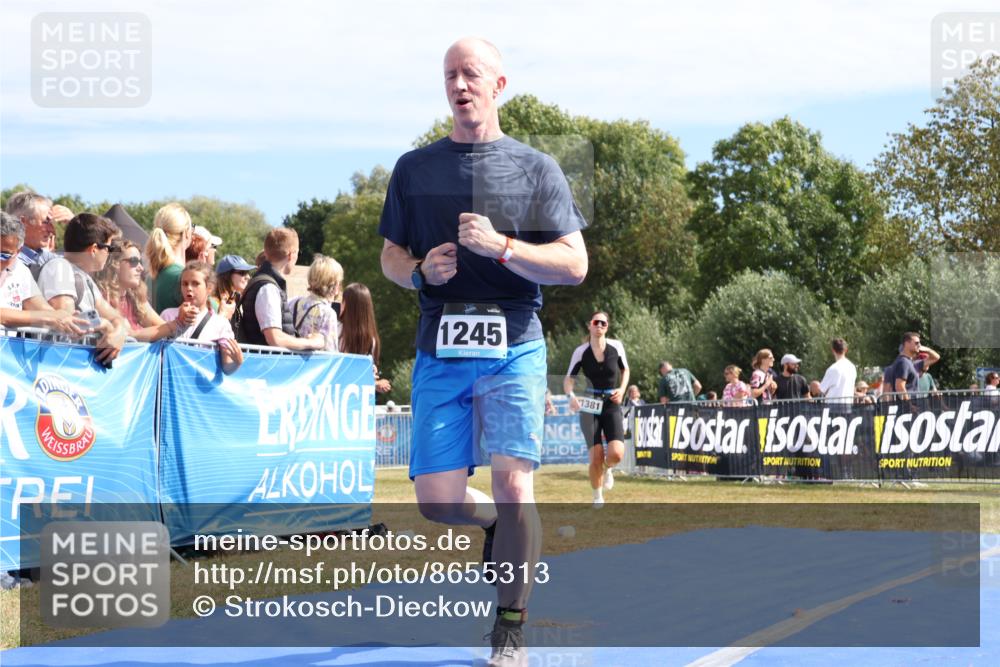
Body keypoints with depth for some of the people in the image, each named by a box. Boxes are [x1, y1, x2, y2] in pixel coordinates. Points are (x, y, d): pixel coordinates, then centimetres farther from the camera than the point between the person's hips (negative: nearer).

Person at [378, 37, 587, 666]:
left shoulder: (536, 168, 4)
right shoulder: (414, 168, 12)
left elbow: (574, 265, -2)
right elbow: (391, 257, 17)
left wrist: (500, 246, -15)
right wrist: (421, 271, -5)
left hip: (514, 347, -2)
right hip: (440, 350, 3)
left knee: (514, 484, -13)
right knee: (438, 500, -1)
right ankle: (497, 522, 35)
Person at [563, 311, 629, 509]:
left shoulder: (616, 346, -2)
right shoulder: (581, 352, -4)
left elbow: (625, 370, 14)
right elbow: (569, 378, 0)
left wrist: (622, 389, -4)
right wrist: (571, 395, -20)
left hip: (612, 406, 1)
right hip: (589, 406, -1)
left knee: (616, 454, -18)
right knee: (596, 457, -8)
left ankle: (607, 469, 21)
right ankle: (598, 497, 17)